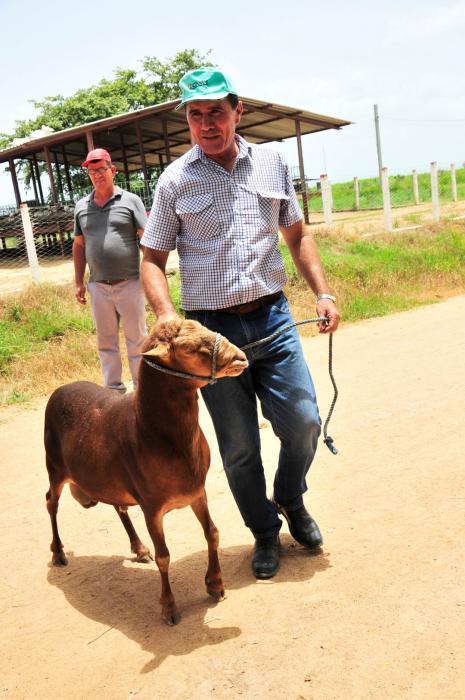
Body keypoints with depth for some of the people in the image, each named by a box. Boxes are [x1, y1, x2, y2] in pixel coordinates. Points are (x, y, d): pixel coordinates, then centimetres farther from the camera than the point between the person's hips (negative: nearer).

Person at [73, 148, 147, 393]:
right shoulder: (81, 206, 10)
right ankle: (114, 390, 23)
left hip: (130, 283, -3)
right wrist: (79, 282, 12)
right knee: (106, 343, 11)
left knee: (137, 340, 4)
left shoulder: (130, 200, 0)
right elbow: (79, 246, 15)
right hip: (98, 287, 4)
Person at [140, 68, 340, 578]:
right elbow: (152, 260, 1)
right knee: (238, 445, 6)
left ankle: (290, 500, 33)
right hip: (211, 328, -2)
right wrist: (167, 316, -16)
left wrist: (323, 292, 4)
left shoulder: (271, 164, 7)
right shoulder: (175, 180, -1)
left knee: (303, 424, 1)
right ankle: (265, 531, 29)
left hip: (272, 317, 2)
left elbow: (297, 235, 16)